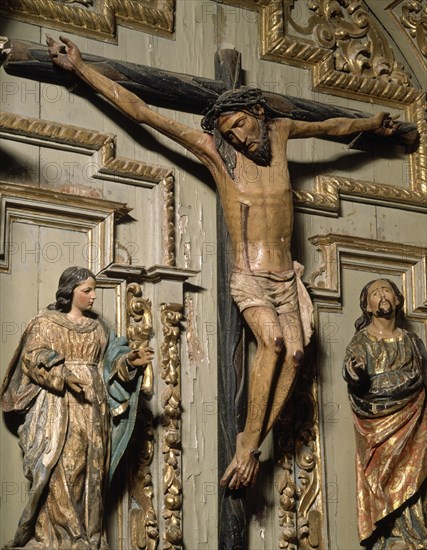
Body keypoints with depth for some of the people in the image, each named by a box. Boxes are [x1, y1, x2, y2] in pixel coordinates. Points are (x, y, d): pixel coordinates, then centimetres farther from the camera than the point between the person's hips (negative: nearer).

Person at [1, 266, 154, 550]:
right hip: (58, 405, -5)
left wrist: (129, 361, -3)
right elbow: (33, 359, -8)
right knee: (59, 469, -10)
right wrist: (63, 375, -21)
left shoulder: (98, 326, 17)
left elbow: (108, 363, 16)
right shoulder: (46, 322, 2)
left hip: (92, 407, 5)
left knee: (90, 469, 2)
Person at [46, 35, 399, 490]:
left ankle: (251, 446, -14)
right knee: (273, 341, -28)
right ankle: (248, 443, -23)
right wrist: (79, 68, -5)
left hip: (286, 280, 4)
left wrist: (371, 124, 46)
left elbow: (329, 127, 29)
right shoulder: (213, 150, -3)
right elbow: (141, 112, -4)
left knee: (294, 355, -15)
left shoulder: (280, 132, 8)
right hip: (250, 279, -4)